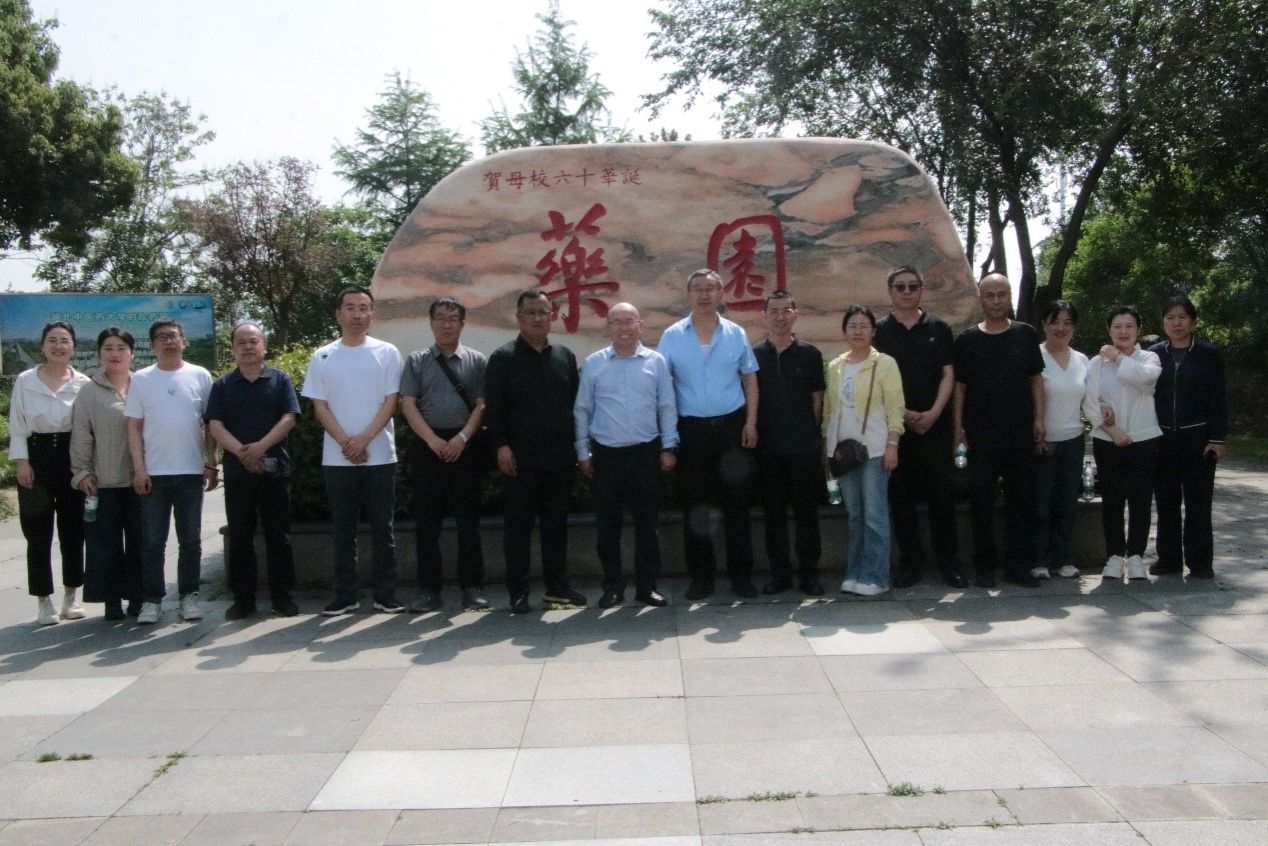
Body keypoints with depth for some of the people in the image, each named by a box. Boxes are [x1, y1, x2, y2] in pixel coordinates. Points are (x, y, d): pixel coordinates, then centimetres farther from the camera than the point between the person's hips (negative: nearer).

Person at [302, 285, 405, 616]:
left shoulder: (387, 353, 3)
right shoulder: (322, 357, 6)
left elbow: (390, 402, -2)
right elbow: (319, 407, 3)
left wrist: (364, 439, -13)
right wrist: (346, 443, -10)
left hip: (379, 455, -1)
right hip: (337, 459, 1)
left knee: (382, 528, 4)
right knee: (343, 530, 7)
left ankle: (386, 595, 11)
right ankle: (345, 596, 15)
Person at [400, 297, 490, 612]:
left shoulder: (476, 361, 6)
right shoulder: (416, 361, 9)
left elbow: (481, 405, 0)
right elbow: (408, 404, 2)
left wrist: (462, 438, -12)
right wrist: (433, 440, -9)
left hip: (466, 445, -1)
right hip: (428, 446, 1)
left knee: (468, 519, 3)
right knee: (427, 520, 3)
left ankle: (472, 587, 10)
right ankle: (429, 590, 9)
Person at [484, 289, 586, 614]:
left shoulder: (565, 356, 12)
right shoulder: (503, 358, 0)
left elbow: (576, 402, 14)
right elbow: (493, 407, -5)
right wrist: (501, 446, -13)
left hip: (561, 456, 4)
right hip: (522, 457, -4)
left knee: (556, 523, 10)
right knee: (519, 524, 2)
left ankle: (557, 586, 19)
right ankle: (518, 592, 8)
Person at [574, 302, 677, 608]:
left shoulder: (656, 362, 2)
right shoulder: (593, 363, 3)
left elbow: (667, 408, 5)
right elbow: (582, 410, 6)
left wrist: (669, 448, 1)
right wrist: (583, 453, 4)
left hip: (646, 453, 0)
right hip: (606, 454, 0)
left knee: (646, 523, 6)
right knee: (607, 524, 6)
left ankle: (647, 586, 17)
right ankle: (612, 586, 18)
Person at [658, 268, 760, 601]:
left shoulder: (736, 334, 4)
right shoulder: (672, 336, 1)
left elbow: (750, 379, 7)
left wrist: (751, 422, -1)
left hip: (732, 426, 0)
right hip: (691, 429, 0)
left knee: (736, 504, 4)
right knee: (694, 506, 5)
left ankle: (741, 575, 14)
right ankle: (701, 576, 16)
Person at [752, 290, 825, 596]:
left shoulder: (810, 354, 4)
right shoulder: (754, 355, 5)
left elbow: (817, 398, 7)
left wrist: (810, 433, 1)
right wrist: (754, 433, 1)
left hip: (804, 447, -1)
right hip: (767, 448, 1)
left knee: (806, 513, 3)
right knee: (773, 513, 6)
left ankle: (809, 574, 12)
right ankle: (779, 574, 16)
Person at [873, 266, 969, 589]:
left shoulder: (938, 328, 7)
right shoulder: (879, 332, 5)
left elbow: (948, 374, 3)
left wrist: (934, 412, -10)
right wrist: (903, 414, -8)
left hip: (935, 423, 0)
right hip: (894, 425, 0)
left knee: (942, 493, 1)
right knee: (901, 495, 3)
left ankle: (949, 561, 9)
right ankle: (910, 562, 11)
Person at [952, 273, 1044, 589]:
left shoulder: (1025, 334, 6)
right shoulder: (967, 339, 4)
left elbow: (1036, 379, 9)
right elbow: (958, 385, 4)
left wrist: (1039, 418, 0)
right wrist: (958, 426, -3)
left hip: (1021, 432, 1)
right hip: (980, 433, -1)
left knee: (1021, 500, 5)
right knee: (981, 501, 2)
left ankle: (1019, 565, 14)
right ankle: (984, 566, 11)